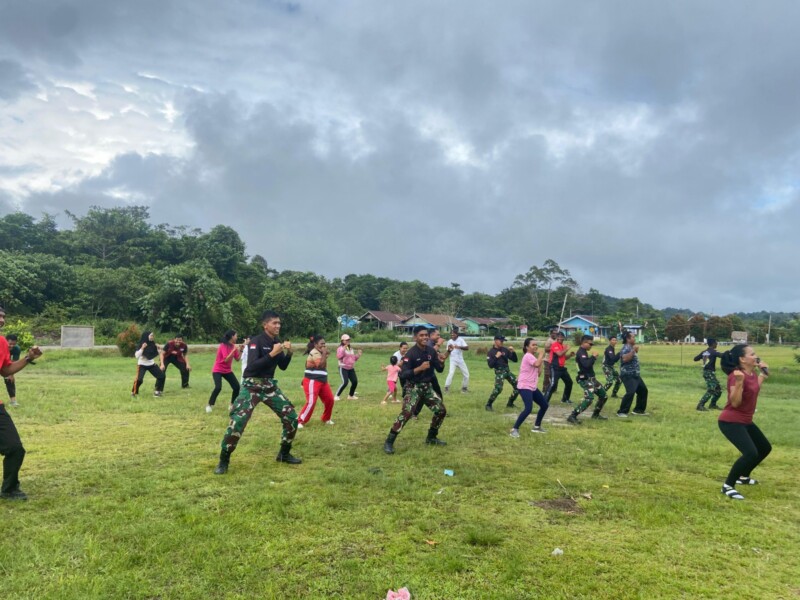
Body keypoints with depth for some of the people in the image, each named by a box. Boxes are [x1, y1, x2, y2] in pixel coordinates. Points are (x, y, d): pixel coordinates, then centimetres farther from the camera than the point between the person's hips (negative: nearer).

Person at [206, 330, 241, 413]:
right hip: (217, 370, -7)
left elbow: (237, 359, 5)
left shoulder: (233, 346, 3)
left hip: (227, 371, 7)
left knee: (237, 386, -3)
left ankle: (232, 404, 16)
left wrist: (240, 350, -6)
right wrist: (234, 350, -32)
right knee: (218, 387, -25)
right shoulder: (223, 345, -20)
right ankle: (209, 405, -6)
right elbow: (226, 359, -28)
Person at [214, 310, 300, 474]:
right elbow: (252, 366, -26)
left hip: (270, 386, 7)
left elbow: (283, 367, 11)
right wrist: (272, 354, -30)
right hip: (252, 386, -6)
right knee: (237, 422, -17)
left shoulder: (277, 342, 5)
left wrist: (288, 353, -6)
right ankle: (224, 461, 1)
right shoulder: (256, 341, -14)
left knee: (291, 417, 3)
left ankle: (284, 454, 21)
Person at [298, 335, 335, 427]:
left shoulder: (319, 352, 17)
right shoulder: (314, 352, -14)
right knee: (311, 402, -17)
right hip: (312, 381, -10)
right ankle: (299, 421, -10)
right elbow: (320, 365, -26)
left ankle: (326, 419, 24)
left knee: (329, 400, 6)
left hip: (322, 381, 10)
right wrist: (324, 353, -20)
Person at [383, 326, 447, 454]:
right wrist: (419, 368, -33)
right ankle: (389, 442, -13)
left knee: (441, 410, 9)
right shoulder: (410, 354, -17)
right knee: (406, 413, -22)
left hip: (427, 387, 7)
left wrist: (441, 362, -15)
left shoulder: (431, 352, 1)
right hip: (414, 387, -7)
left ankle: (431, 437, 28)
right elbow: (404, 375, -22)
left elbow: (439, 370, 6)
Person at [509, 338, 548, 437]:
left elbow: (537, 372, 16)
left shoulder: (532, 356, 16)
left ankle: (536, 427, 29)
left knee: (544, 405, 14)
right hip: (524, 387, -10)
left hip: (532, 387, 10)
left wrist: (542, 359, 7)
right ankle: (514, 429, -18)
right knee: (528, 408, -25)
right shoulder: (528, 356, -14)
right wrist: (541, 354, -18)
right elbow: (537, 364, -34)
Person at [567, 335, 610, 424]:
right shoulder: (580, 353, -17)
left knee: (604, 396, 18)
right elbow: (586, 365, -30)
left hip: (591, 378, 11)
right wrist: (593, 356, -18)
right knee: (589, 399, -25)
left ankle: (596, 414, 33)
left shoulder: (584, 352, 16)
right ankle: (572, 416, -24)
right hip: (585, 380, -11)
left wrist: (593, 358, 2)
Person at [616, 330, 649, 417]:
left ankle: (639, 410, 27)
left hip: (635, 374, 11)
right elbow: (625, 359, -34)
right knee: (630, 392, -22)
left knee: (643, 390, 17)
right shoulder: (625, 348, -16)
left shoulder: (631, 347, 14)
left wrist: (636, 351, 18)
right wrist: (633, 350, -31)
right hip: (628, 375, -11)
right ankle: (622, 412, -15)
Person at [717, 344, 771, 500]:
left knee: (765, 448, 24)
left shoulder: (752, 373, 4)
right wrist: (739, 382, -39)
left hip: (746, 421, 10)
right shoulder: (736, 375, -24)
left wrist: (763, 373, 19)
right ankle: (727, 486, -11)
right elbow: (735, 403, -27)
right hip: (731, 422, -10)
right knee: (751, 453, -24)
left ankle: (743, 477, 41)